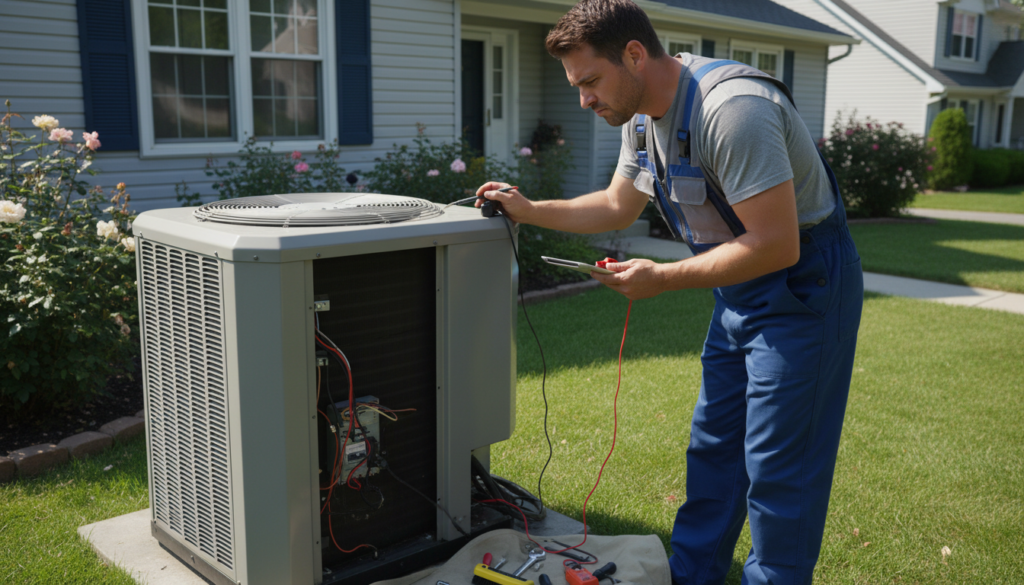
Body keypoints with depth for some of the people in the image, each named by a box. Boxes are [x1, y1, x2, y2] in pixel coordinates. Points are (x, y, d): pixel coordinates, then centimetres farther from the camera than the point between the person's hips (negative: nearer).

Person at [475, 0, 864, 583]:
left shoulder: (731, 110, -29)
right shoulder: (645, 114, 1)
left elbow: (776, 245, -30)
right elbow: (617, 207, 15)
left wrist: (661, 278, -25)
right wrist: (529, 210, 5)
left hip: (804, 287, -9)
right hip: (742, 290, 9)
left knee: (777, 468, -2)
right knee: (712, 445, 16)